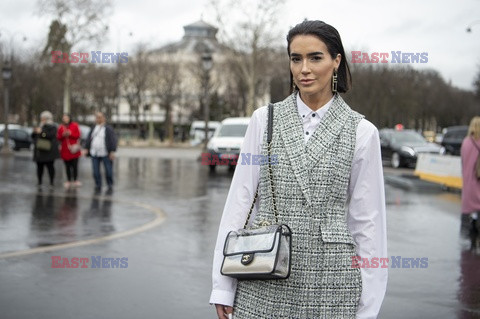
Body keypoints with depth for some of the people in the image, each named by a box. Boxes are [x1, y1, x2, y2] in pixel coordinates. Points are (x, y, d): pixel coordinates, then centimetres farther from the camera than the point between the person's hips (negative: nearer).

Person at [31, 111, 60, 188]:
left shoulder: (52, 127, 0)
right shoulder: (41, 126, 22)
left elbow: (50, 135, -17)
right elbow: (33, 136, 23)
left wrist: (41, 132, -17)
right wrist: (34, 132, 1)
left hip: (48, 151, -7)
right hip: (39, 151, 7)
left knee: (50, 166, -7)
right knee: (39, 167, 4)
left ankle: (51, 183, -3)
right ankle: (39, 183, 8)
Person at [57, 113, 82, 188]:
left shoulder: (74, 125, 3)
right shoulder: (61, 127, 9)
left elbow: (78, 135, -3)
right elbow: (58, 137, 6)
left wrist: (70, 133, -16)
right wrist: (63, 135, -13)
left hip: (73, 149, -2)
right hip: (65, 150, 2)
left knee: (75, 165, -3)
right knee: (67, 166, 5)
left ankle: (75, 180, 7)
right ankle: (68, 181, 12)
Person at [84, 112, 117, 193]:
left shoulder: (108, 129, -3)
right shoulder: (93, 129, 14)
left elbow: (113, 140, -8)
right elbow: (88, 140, 19)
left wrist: (112, 152, -15)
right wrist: (87, 149, 12)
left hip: (106, 154, -5)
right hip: (94, 154, 5)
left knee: (108, 171, -1)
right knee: (96, 171, 4)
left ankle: (110, 186, 13)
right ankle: (98, 186, 15)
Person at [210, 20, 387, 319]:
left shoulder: (362, 132, 0)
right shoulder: (264, 120, 3)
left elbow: (368, 219, 1)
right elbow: (240, 200, 2)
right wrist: (223, 287, 0)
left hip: (330, 284, -1)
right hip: (263, 285, 1)